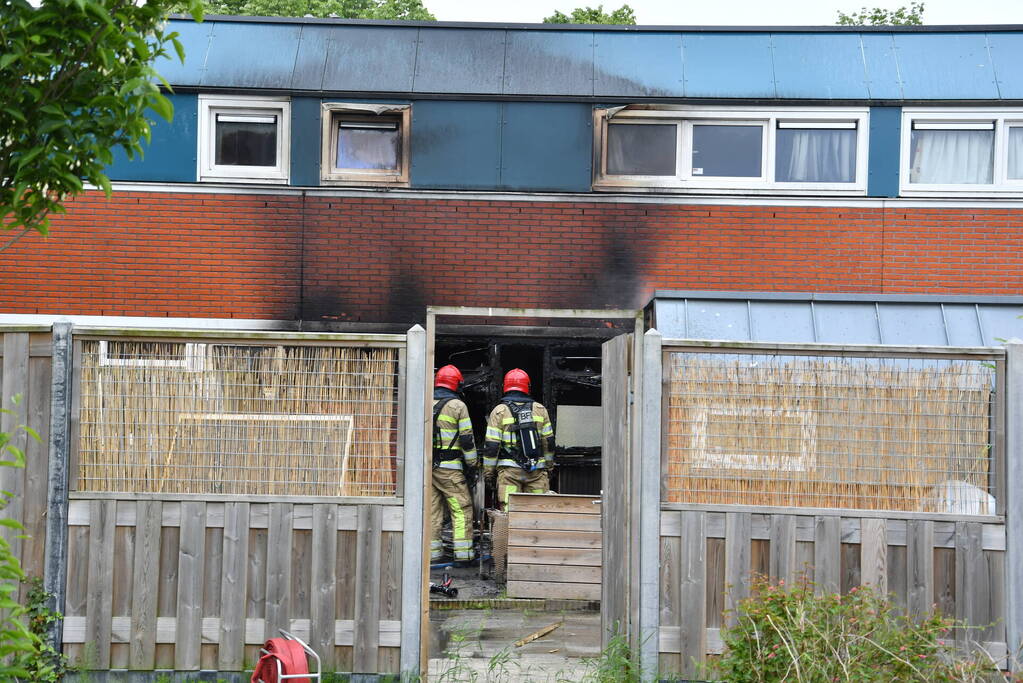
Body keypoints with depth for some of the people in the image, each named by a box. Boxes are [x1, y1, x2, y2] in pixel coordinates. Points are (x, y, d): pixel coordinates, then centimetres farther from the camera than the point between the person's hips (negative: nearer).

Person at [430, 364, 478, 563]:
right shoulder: (457, 406, -5)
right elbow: (467, 440, -6)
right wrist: (472, 466, 1)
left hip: (425, 465, 5)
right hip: (449, 467, -5)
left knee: (432, 509, 8)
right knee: (461, 509, -1)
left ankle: (432, 551, 8)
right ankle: (463, 552, -4)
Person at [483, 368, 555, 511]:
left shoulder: (499, 411, -1)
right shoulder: (540, 409, 8)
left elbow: (491, 445, -4)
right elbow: (549, 442, 12)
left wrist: (489, 472, 4)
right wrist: (549, 467, 23)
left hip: (509, 470, -2)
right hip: (537, 471, 2)